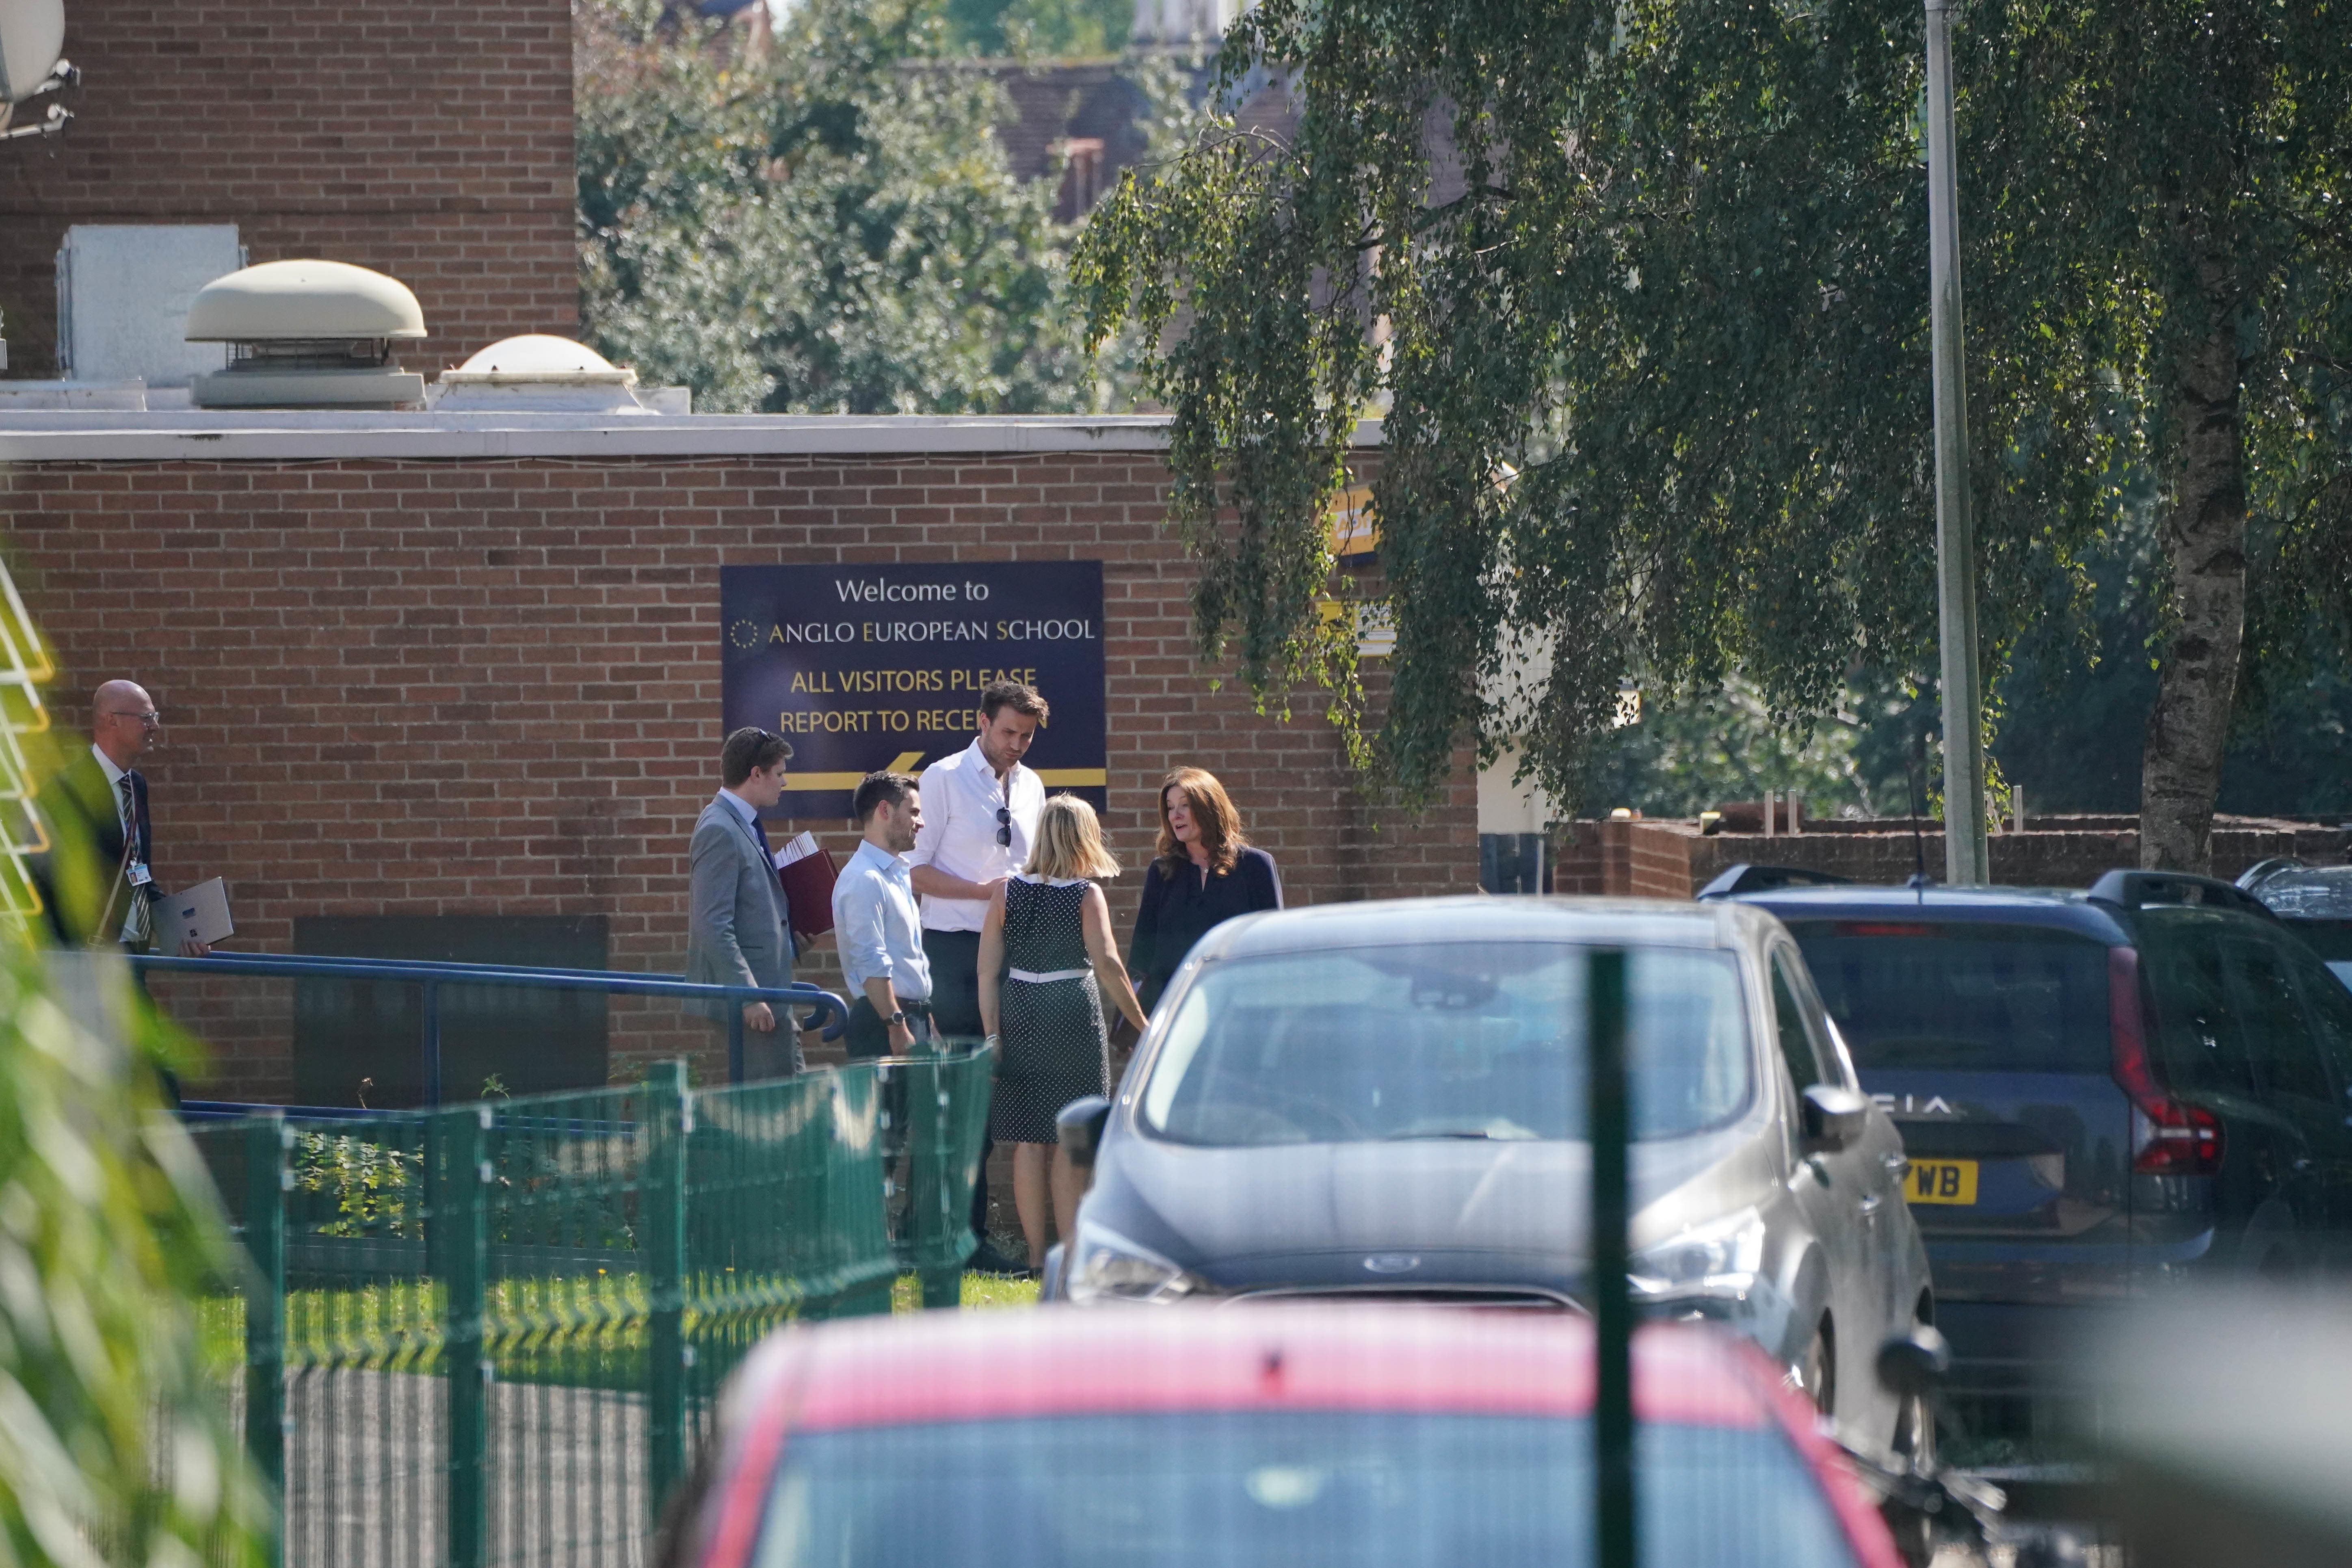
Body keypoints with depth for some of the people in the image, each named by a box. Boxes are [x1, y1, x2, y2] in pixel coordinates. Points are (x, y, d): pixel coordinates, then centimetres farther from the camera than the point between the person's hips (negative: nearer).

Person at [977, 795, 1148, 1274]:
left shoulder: (1007, 893, 2)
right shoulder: (1086, 896, -6)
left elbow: (988, 969, 1)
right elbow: (1107, 964, -15)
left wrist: (992, 1034, 4)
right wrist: (1141, 1023, -9)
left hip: (1019, 1015, 2)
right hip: (1074, 1014, -2)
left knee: (1029, 1141, 6)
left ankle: (1036, 1254, 7)